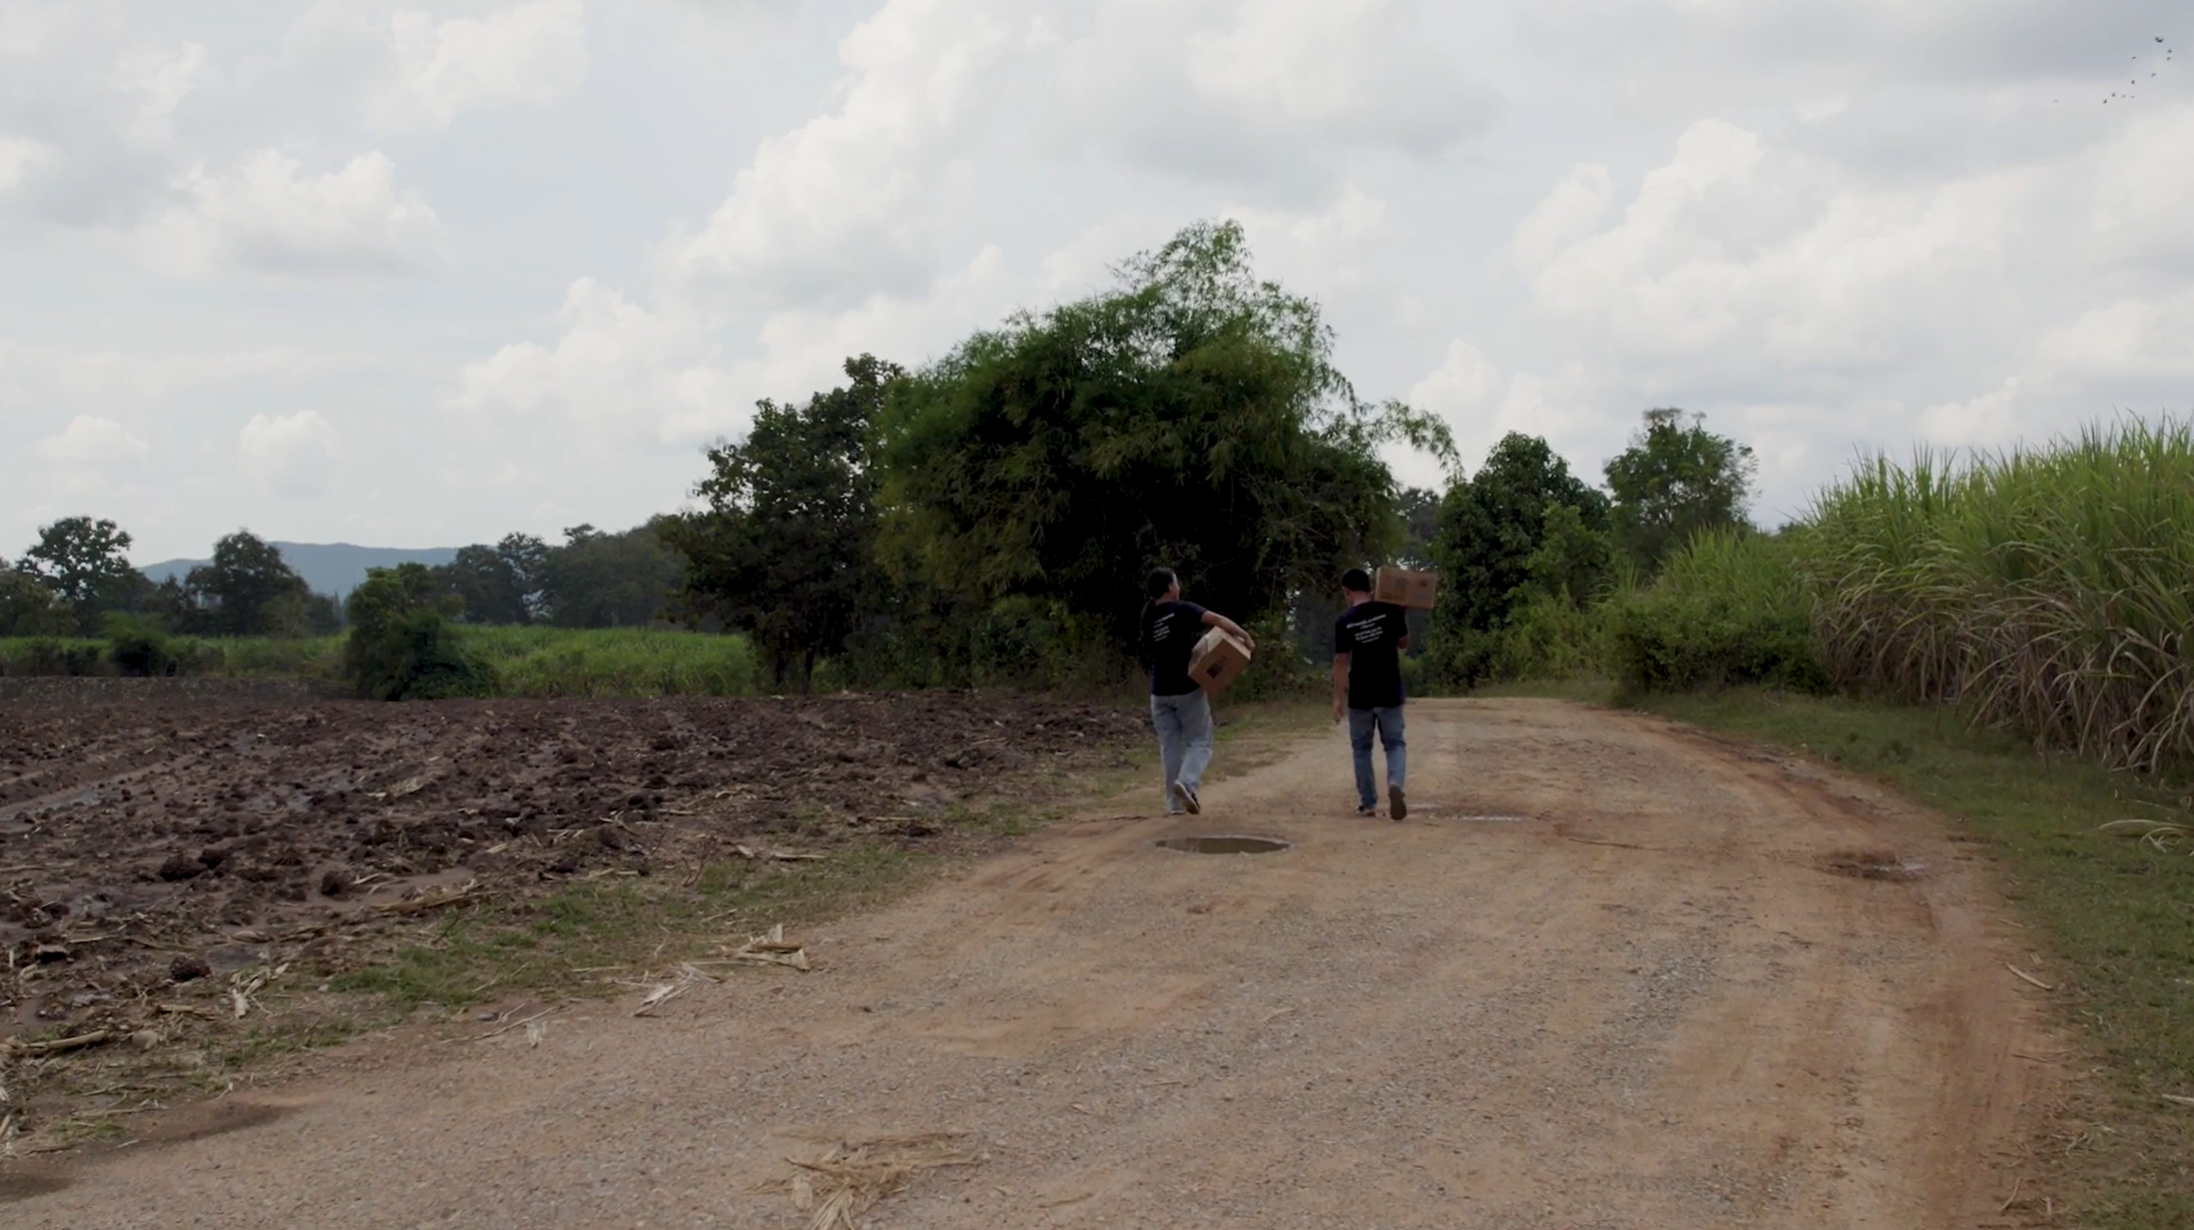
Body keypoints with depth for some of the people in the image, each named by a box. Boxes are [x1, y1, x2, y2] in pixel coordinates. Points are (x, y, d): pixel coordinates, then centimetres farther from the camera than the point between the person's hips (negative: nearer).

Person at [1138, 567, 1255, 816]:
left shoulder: (1148, 619, 9)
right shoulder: (1181, 610, -9)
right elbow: (1218, 621, -18)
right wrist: (1244, 637, -8)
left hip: (1160, 692, 5)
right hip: (1187, 689, -5)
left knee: (1170, 746, 10)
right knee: (1199, 742, 4)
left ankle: (1174, 802, 9)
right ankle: (1186, 782, -20)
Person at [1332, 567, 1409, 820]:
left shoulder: (1344, 621, -8)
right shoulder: (1390, 610, -4)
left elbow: (1341, 661, -7)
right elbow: (1403, 643, 7)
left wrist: (1338, 697, -2)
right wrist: (1402, 617, 15)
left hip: (1360, 696, -1)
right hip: (1389, 693, 1)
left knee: (1362, 747, 13)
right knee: (1394, 743, 9)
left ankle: (1368, 803, 13)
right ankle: (1395, 784, -19)